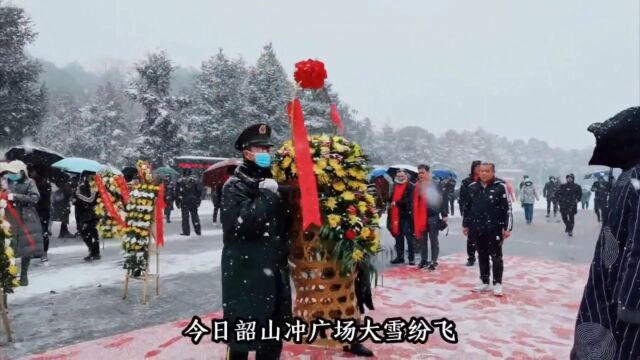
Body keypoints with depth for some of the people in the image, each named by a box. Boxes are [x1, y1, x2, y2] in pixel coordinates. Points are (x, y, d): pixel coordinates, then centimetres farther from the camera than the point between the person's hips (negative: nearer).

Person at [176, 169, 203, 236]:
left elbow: (177, 192, -2)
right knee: (195, 215, 10)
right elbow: (199, 190, 2)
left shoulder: (180, 181, -2)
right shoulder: (195, 180, 2)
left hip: (184, 201, -2)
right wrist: (199, 200, 7)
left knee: (185, 216, 3)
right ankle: (198, 231, 12)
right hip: (194, 201, 2)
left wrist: (177, 202, 4)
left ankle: (186, 232, 2)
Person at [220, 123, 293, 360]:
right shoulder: (235, 186, -7)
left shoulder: (273, 182, 13)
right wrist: (267, 196, -19)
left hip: (275, 271, 7)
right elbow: (240, 224, -25)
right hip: (245, 272, -6)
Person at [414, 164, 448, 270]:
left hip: (433, 217, -5)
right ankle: (424, 260, 25)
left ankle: (434, 261, 12)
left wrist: (444, 215, -14)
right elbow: (415, 203, 13)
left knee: (433, 241, 4)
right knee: (422, 241, 13)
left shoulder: (435, 186, -6)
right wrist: (415, 217, 10)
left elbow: (442, 201, -9)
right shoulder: (417, 187, 7)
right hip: (420, 218, 5)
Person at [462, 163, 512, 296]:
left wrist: (507, 227, -11)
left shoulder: (500, 186, -8)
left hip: (495, 229, -5)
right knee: (482, 256, 13)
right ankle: (484, 282, 24)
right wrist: (466, 224, 14)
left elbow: (508, 208, -8)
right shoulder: (472, 187, 6)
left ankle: (497, 284, 16)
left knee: (496, 257, 5)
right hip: (478, 229, 5)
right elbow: (468, 207, 14)